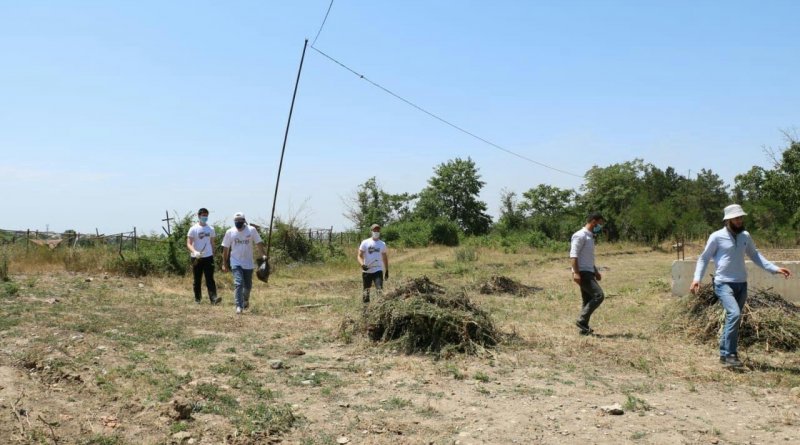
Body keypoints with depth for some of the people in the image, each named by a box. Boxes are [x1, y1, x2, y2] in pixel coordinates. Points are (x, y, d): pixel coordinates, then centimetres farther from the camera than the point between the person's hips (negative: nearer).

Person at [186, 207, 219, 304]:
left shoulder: (211, 229, 9)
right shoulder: (193, 229, -4)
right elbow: (188, 244, -9)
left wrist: (213, 255, 16)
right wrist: (194, 252, -26)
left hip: (208, 257, 2)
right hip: (196, 258, -2)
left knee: (210, 279, -7)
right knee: (197, 280, 8)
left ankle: (213, 298, -16)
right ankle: (197, 298, 20)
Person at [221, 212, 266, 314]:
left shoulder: (251, 230, -5)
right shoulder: (230, 232, -2)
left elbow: (259, 243, -4)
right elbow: (225, 248, 5)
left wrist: (263, 255, -19)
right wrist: (224, 263, 6)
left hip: (248, 263, 1)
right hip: (236, 263, -1)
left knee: (248, 285, 12)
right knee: (238, 284, -15)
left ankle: (245, 300, 40)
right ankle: (239, 306, -14)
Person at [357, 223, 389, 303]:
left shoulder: (382, 244, 9)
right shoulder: (365, 243, 1)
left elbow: (385, 258, 19)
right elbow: (359, 256, -2)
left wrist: (387, 271, 17)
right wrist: (362, 264, -21)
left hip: (378, 270, 1)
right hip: (366, 271, 0)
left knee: (379, 289, -15)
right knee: (366, 290, 7)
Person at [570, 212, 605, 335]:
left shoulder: (590, 236, 21)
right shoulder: (580, 235, -11)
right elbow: (573, 255, -19)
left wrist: (596, 271, 26)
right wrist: (576, 272, -26)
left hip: (588, 273, 10)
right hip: (582, 273, -10)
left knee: (588, 301, 9)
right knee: (598, 295, -17)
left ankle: (584, 328, 12)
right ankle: (581, 320, -13)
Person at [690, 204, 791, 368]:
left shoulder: (745, 236, 7)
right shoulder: (717, 237, -8)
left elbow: (755, 255, 18)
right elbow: (703, 258, -1)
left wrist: (775, 269, 8)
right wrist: (697, 278, -12)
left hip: (741, 284, 6)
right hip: (724, 284, -6)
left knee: (732, 318, 10)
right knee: (735, 314, -24)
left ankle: (724, 354, 22)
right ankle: (730, 354, -16)